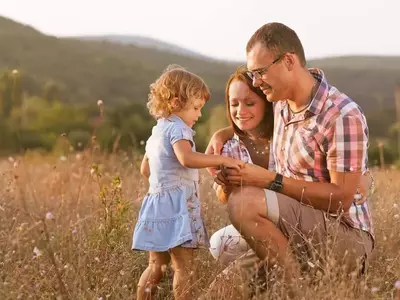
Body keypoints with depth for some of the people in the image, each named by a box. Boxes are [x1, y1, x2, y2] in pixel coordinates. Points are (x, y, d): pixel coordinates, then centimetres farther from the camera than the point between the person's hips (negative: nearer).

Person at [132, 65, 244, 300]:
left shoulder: (157, 131, 20)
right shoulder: (177, 128, -11)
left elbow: (145, 169, 28)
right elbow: (186, 158, -31)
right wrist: (223, 160, -27)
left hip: (157, 203, 10)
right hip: (176, 205, -10)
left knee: (156, 267, 14)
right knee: (185, 267, -9)